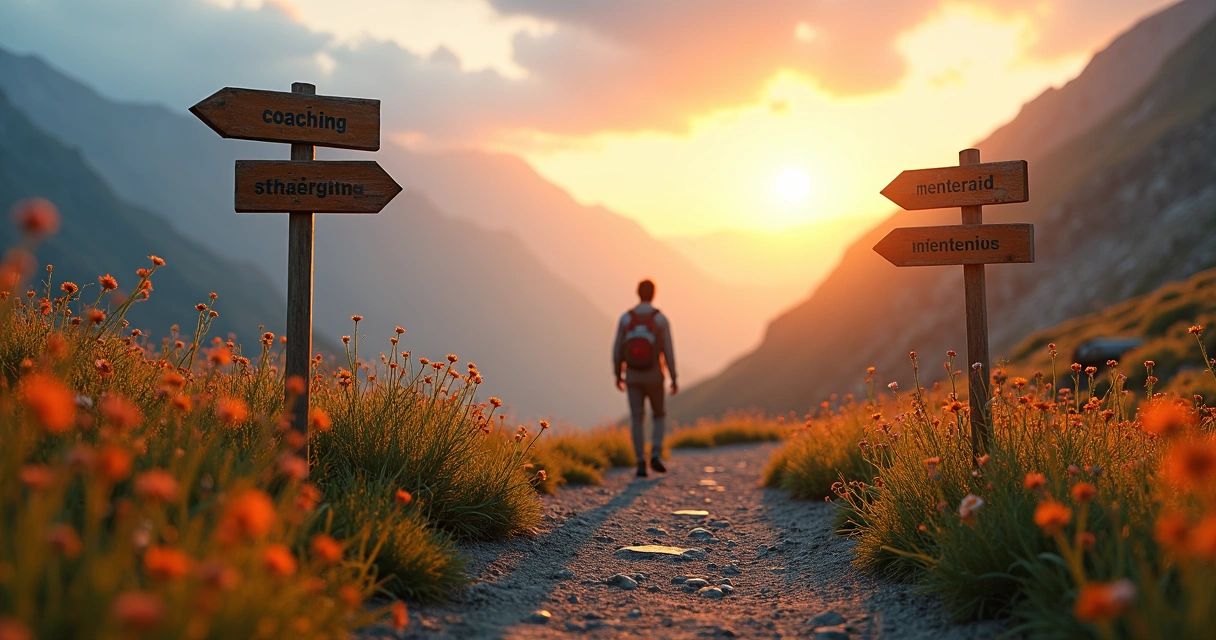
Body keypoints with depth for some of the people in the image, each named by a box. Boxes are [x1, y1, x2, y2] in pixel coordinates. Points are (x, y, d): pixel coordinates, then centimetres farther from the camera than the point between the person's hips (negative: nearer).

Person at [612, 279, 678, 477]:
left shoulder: (625, 318, -4)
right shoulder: (661, 319, -10)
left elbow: (617, 350, -1)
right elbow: (668, 352, -12)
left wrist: (617, 376, 12)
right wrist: (674, 380, -4)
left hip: (633, 376, 1)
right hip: (653, 377, -1)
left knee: (637, 420, 5)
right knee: (659, 416, 16)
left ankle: (641, 465, 1)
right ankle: (655, 456, -1)